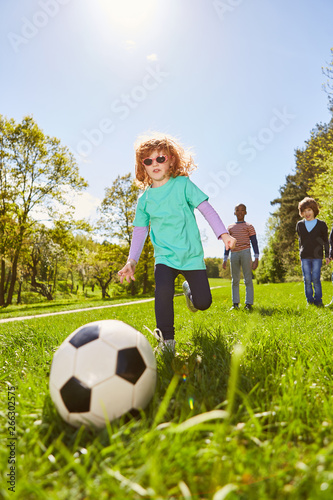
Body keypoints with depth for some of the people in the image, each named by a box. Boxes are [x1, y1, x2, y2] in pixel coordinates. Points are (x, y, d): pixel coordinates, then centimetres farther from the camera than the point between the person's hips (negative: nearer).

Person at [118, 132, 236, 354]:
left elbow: (206, 208, -4)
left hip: (192, 254, 0)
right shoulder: (144, 199, 5)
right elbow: (140, 230, 9)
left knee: (203, 302, -2)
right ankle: (167, 339, -7)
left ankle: (189, 288, 35)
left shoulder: (183, 184, -1)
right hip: (165, 256, 1)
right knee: (163, 290, -26)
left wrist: (223, 233, -15)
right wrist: (132, 261, 3)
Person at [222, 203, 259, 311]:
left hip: (245, 252, -3)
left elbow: (254, 243, 4)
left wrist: (256, 259, -5)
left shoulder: (249, 226, 9)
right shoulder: (230, 227, 18)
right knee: (235, 280, 2)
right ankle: (235, 303, 4)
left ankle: (249, 304, -4)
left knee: (248, 279, -5)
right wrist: (225, 260, 12)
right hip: (234, 254, 3)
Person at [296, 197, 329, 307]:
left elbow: (325, 241, 7)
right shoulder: (300, 225, 9)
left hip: (317, 256, -2)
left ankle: (318, 301, 7)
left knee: (315, 279, -6)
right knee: (307, 279, 1)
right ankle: (310, 301, 12)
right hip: (304, 257, 2)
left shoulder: (321, 224, 2)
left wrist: (327, 255, 3)